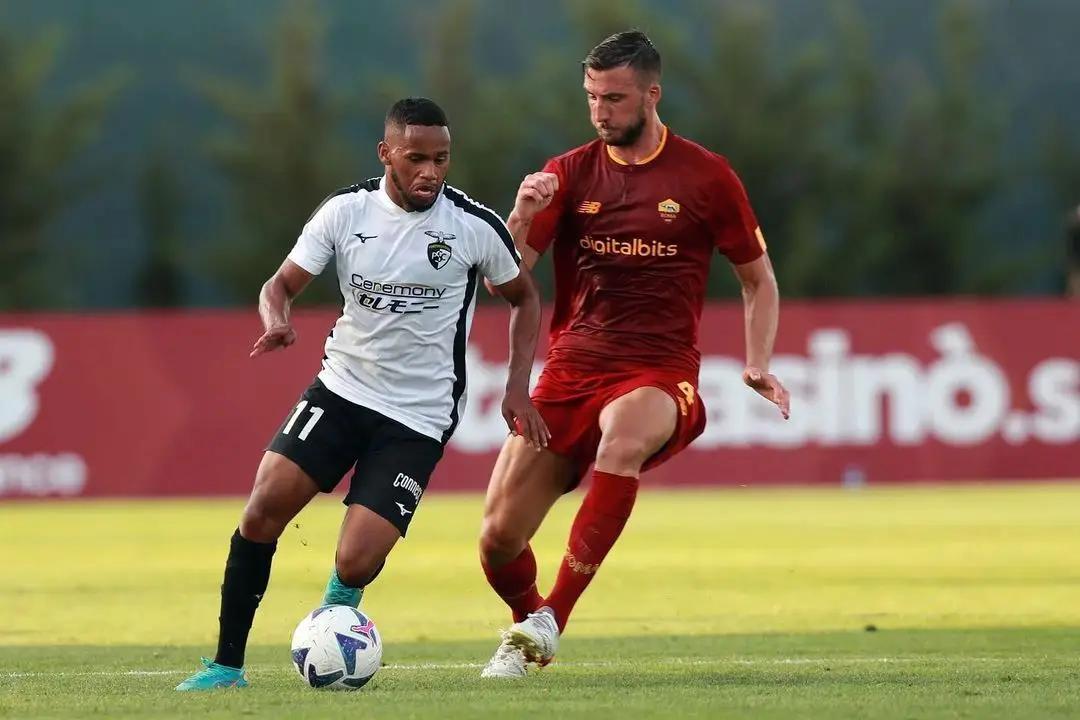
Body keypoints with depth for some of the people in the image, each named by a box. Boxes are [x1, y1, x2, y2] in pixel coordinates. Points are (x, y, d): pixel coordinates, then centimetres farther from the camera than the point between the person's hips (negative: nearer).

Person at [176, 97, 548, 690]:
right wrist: (276, 324, -23)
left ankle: (339, 600, 23)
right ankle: (227, 665, -2)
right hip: (342, 390, 2)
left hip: (418, 416, -2)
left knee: (356, 564, -16)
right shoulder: (345, 211, -5)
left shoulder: (475, 227, -9)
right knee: (264, 507, -15)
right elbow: (281, 285, 0)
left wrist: (518, 388, -2)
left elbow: (524, 298, 8)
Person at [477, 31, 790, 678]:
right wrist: (521, 217, -20)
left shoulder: (706, 177, 2)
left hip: (660, 375, -3)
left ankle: (552, 618, -32)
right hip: (571, 372, 3)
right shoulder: (569, 174, 7)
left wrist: (759, 367, -1)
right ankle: (527, 633, 29)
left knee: (624, 432, -40)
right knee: (498, 538, -7)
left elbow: (758, 280, 13)